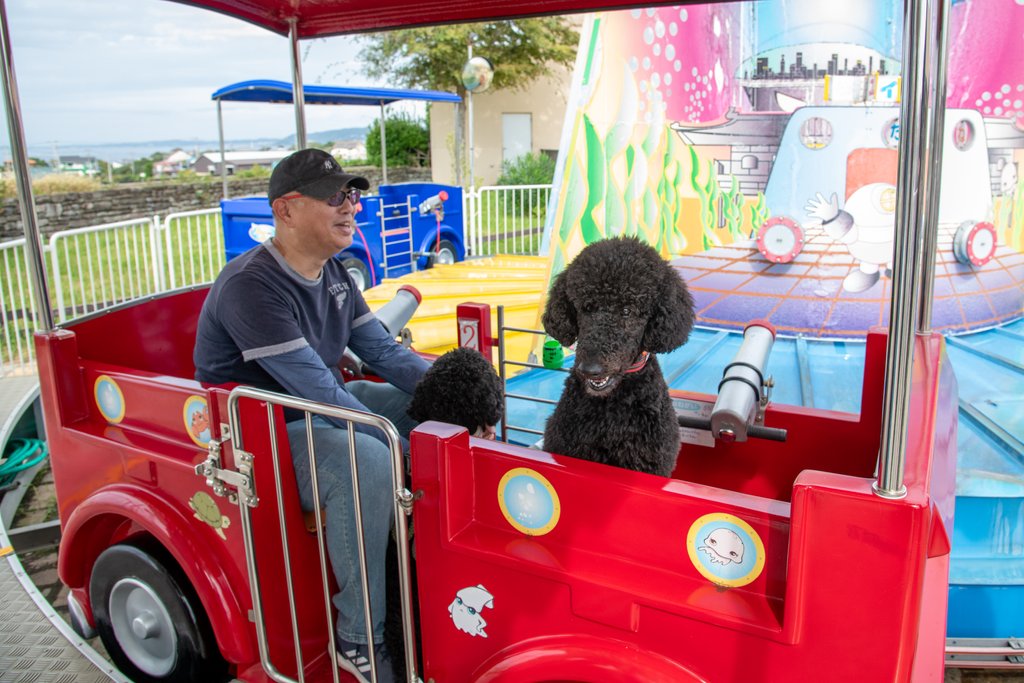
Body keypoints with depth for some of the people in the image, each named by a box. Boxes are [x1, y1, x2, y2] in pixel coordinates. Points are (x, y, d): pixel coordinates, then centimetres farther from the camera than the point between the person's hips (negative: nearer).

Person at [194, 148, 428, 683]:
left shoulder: (332, 272, 4)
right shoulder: (251, 286, -25)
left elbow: (383, 352, 5)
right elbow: (320, 391, -29)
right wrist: (402, 443, -27)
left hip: (321, 404, 10)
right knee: (369, 463, -35)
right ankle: (359, 639, -17)